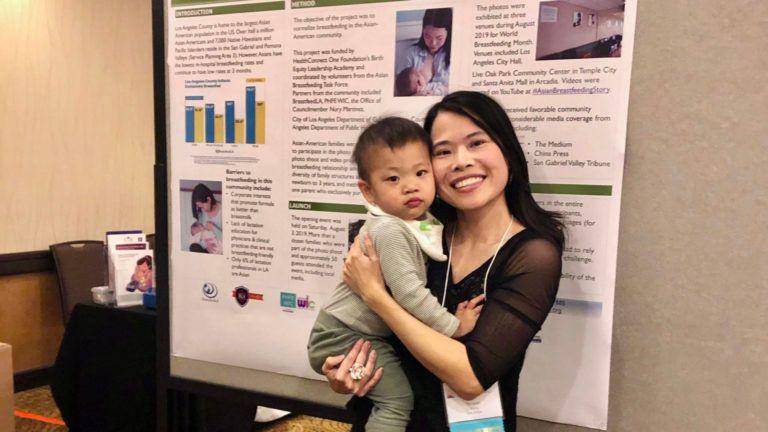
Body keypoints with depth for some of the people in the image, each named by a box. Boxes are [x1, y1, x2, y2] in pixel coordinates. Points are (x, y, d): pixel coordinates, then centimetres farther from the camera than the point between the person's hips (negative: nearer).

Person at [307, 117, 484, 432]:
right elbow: (408, 293, -29)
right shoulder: (390, 231, -27)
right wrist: (453, 326, -19)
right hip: (343, 336, -9)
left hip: (370, 333, 9)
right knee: (399, 397, -11)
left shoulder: (423, 222, 0)